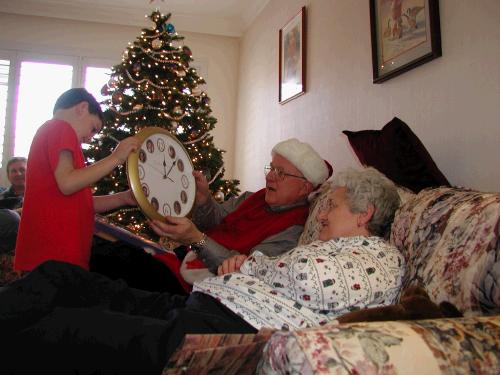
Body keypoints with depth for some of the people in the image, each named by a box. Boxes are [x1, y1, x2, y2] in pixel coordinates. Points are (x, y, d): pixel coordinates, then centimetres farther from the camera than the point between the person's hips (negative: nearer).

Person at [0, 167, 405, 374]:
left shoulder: (382, 255, 5)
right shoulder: (325, 246, 32)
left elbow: (317, 284, -15)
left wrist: (257, 261, 1)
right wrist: (238, 266, 8)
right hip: (196, 303, 10)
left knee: (57, 328, -21)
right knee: (57, 275, 4)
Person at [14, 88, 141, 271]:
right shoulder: (61, 128, -4)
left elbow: (80, 202, 21)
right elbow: (67, 184, -19)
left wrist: (123, 198, 11)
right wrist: (116, 157, -12)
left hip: (50, 249, 10)